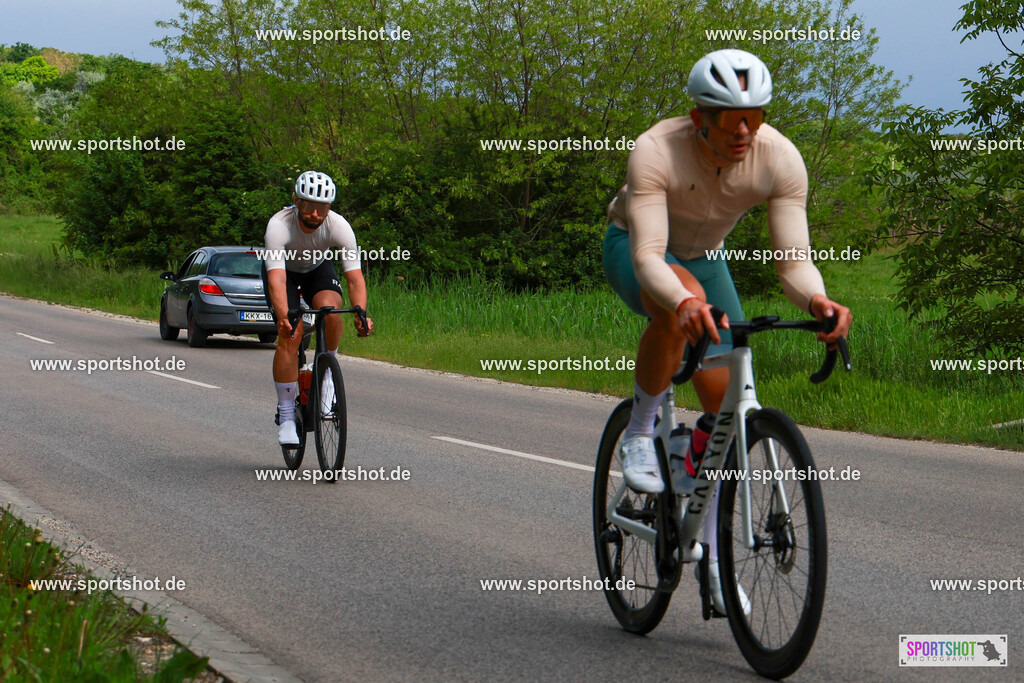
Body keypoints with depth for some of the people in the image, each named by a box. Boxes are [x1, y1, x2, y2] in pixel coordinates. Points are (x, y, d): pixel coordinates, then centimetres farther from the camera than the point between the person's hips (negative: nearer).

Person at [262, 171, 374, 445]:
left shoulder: (339, 227, -30)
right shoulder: (279, 226, -36)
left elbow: (355, 276, -33)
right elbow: (276, 279, -46)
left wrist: (361, 314, -50)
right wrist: (283, 316, -62)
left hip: (317, 268, 2)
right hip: (284, 269, -2)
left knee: (331, 309, -31)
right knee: (290, 335, -18)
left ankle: (327, 374, -7)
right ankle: (286, 416, -8)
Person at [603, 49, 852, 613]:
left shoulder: (781, 159, -28)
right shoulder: (656, 152, -36)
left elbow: (793, 259, -30)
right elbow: (648, 255, -44)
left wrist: (816, 301, -53)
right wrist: (684, 300, -65)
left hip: (703, 257, 4)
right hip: (633, 249, -4)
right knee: (679, 304, -40)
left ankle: (712, 552, 8)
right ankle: (639, 435, -17)